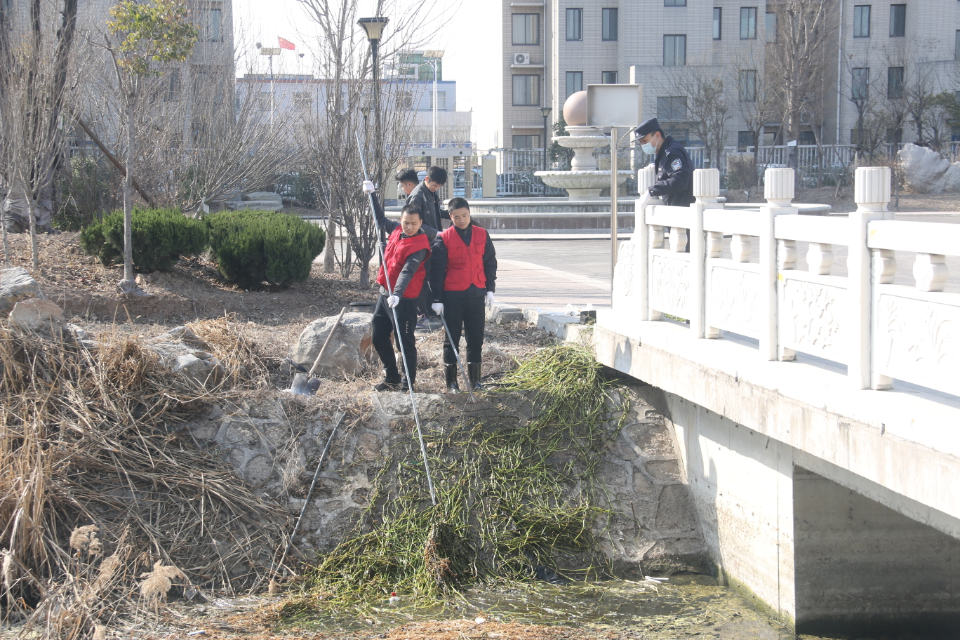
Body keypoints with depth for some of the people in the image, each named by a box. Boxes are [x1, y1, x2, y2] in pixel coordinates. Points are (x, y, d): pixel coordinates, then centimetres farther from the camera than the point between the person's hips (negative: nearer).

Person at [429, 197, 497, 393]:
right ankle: (451, 381, 9)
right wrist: (437, 299, -7)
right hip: (453, 295, -3)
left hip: (476, 294, 3)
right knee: (452, 338, 3)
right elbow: (437, 270, -3)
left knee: (476, 338, 7)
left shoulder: (482, 235, 6)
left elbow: (490, 262, 13)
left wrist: (490, 288, 6)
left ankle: (474, 379, 17)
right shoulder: (444, 238, -3)